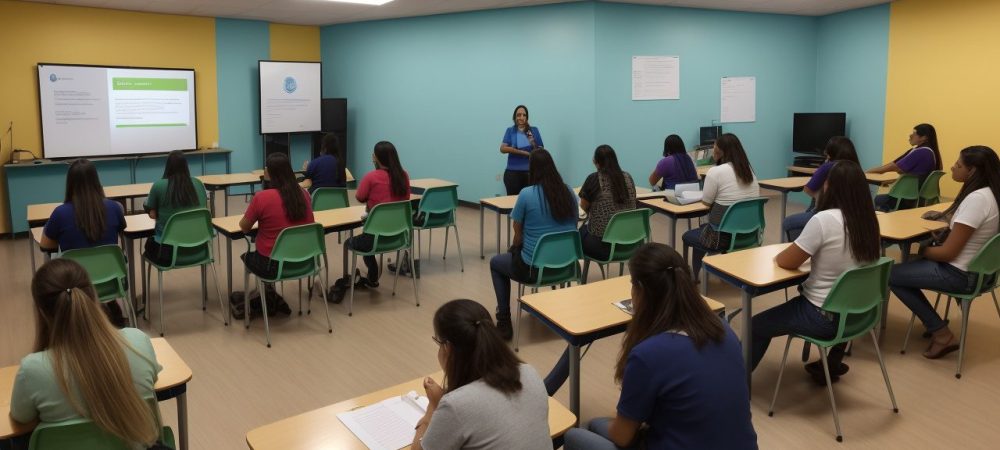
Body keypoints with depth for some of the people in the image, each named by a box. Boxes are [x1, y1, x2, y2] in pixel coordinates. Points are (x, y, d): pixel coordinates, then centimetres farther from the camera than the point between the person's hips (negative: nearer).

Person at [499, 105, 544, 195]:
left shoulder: (534, 130, 6)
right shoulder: (510, 131, 6)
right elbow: (503, 149, -8)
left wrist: (534, 144, -14)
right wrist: (522, 152, -15)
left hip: (531, 172, 0)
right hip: (513, 172, 0)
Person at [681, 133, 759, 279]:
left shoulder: (715, 171, -15)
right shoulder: (749, 170, 7)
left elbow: (706, 201, -6)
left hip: (724, 236, -7)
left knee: (688, 236, 21)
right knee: (703, 229, 32)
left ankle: (693, 278, 26)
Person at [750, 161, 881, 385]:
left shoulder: (824, 220, -24)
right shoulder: (868, 220, -2)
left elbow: (786, 262, -16)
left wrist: (778, 255, 5)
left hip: (825, 316, -7)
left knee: (757, 326, 9)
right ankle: (832, 363, 42)